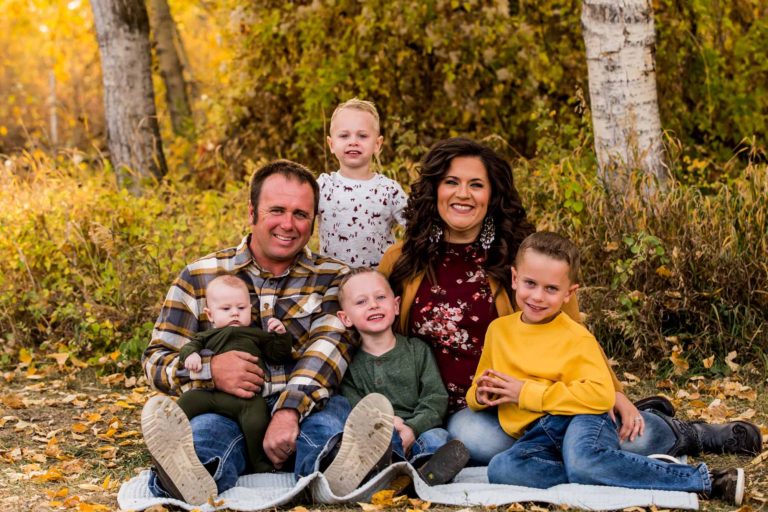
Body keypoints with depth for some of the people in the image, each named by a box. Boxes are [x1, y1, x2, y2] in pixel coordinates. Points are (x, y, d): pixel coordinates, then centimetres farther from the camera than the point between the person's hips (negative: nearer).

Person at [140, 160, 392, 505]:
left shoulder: (333, 278, 12)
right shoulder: (199, 277, 14)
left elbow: (330, 346, -7)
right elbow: (157, 360, 10)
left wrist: (290, 410, -27)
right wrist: (210, 370, -14)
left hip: (304, 414, 0)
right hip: (224, 411, 0)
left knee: (333, 413, -34)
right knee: (206, 429, -34)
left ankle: (337, 469, -67)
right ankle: (190, 477, -67)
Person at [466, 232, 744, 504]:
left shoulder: (576, 338, -1)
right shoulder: (498, 329, 13)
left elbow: (601, 395, -15)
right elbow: (483, 387, 25)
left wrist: (527, 393, -14)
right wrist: (481, 395, -2)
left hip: (581, 421, -4)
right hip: (536, 436, 4)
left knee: (582, 460, -40)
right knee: (500, 468, -30)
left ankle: (705, 480, -23)